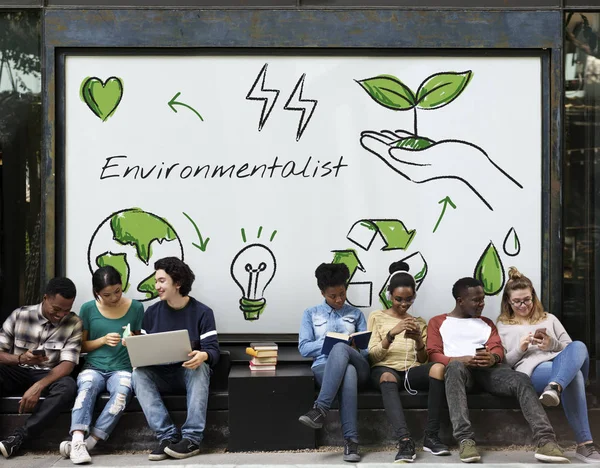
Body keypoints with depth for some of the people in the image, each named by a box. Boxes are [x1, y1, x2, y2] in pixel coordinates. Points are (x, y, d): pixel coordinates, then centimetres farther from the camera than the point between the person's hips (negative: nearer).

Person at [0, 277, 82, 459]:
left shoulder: (74, 323, -6)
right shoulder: (20, 315, -4)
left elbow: (67, 364, -13)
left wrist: (38, 386, -29)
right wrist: (21, 358, -26)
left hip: (49, 376, 0)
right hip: (17, 372, 0)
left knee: (68, 386, -35)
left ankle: (17, 439, -33)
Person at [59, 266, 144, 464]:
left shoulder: (136, 308, 4)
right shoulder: (88, 309, 3)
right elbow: (81, 346, 9)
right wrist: (103, 340, -9)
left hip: (121, 369, 0)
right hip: (93, 367, 0)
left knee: (122, 391, -35)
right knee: (87, 387, -35)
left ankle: (88, 442, -33)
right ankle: (78, 441, -45)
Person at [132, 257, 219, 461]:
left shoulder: (202, 312, -5)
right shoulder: (152, 312, 5)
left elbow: (213, 350, -13)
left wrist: (203, 356, -37)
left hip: (190, 373, -2)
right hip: (161, 375, 3)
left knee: (200, 367, -36)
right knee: (139, 373, -28)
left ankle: (191, 438, -37)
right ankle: (168, 436, -34)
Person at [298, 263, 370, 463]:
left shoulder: (356, 314, 21)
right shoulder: (311, 314, 17)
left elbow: (367, 349, 13)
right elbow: (304, 348, 6)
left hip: (357, 366, 1)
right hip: (324, 367, -1)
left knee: (340, 349, -38)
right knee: (347, 372, -41)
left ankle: (320, 410, -45)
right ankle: (351, 440, -45)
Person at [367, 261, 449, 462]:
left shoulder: (419, 322, 22)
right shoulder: (377, 317, 13)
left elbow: (423, 360, 13)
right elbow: (373, 356, 1)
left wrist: (418, 340, -8)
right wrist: (392, 333, -15)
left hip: (412, 370, 3)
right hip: (385, 369, -2)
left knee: (438, 367, -33)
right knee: (387, 378, -41)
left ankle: (431, 436, -29)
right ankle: (405, 441, -51)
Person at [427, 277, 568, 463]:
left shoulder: (486, 323, 30)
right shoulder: (438, 322, 19)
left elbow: (498, 348, 14)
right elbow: (434, 355, 5)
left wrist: (493, 358, -13)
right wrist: (459, 359, -16)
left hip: (488, 368, 4)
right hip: (459, 367, -3)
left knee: (521, 379, -29)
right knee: (455, 368, -41)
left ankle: (545, 440, -42)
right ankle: (465, 440, -48)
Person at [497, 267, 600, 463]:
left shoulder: (549, 319, 31)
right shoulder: (503, 326, 22)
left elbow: (570, 348, 22)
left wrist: (553, 344, 0)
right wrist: (519, 349, -8)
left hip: (563, 363, 4)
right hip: (532, 370, -4)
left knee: (578, 346, -36)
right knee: (573, 373, -40)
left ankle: (555, 387, -64)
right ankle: (584, 444, -50)